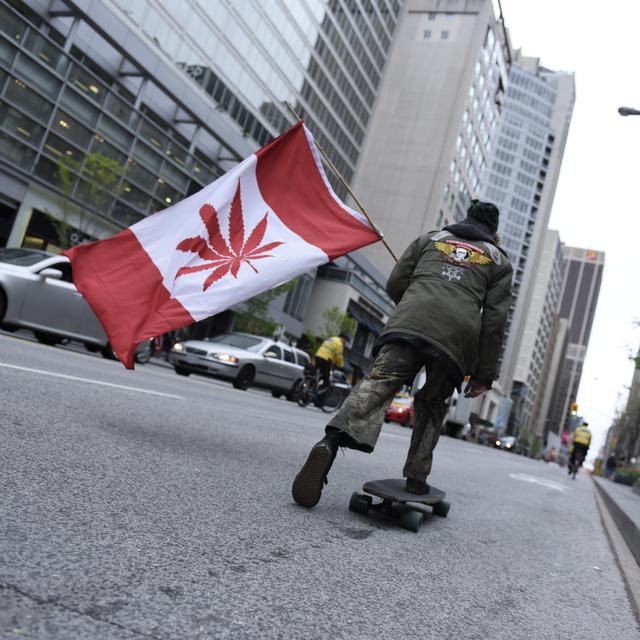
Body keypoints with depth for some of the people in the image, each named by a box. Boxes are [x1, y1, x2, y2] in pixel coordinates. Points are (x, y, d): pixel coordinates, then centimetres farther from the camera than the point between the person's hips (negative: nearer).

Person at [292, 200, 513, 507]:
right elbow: (494, 320, 13)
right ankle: (416, 476, 15)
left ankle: (330, 441, -33)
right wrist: (483, 374, 13)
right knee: (432, 404, 16)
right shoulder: (499, 260, 26)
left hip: (407, 322, 0)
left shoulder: (430, 238, 29)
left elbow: (395, 284, 19)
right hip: (457, 336, 0)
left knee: (377, 384, -12)